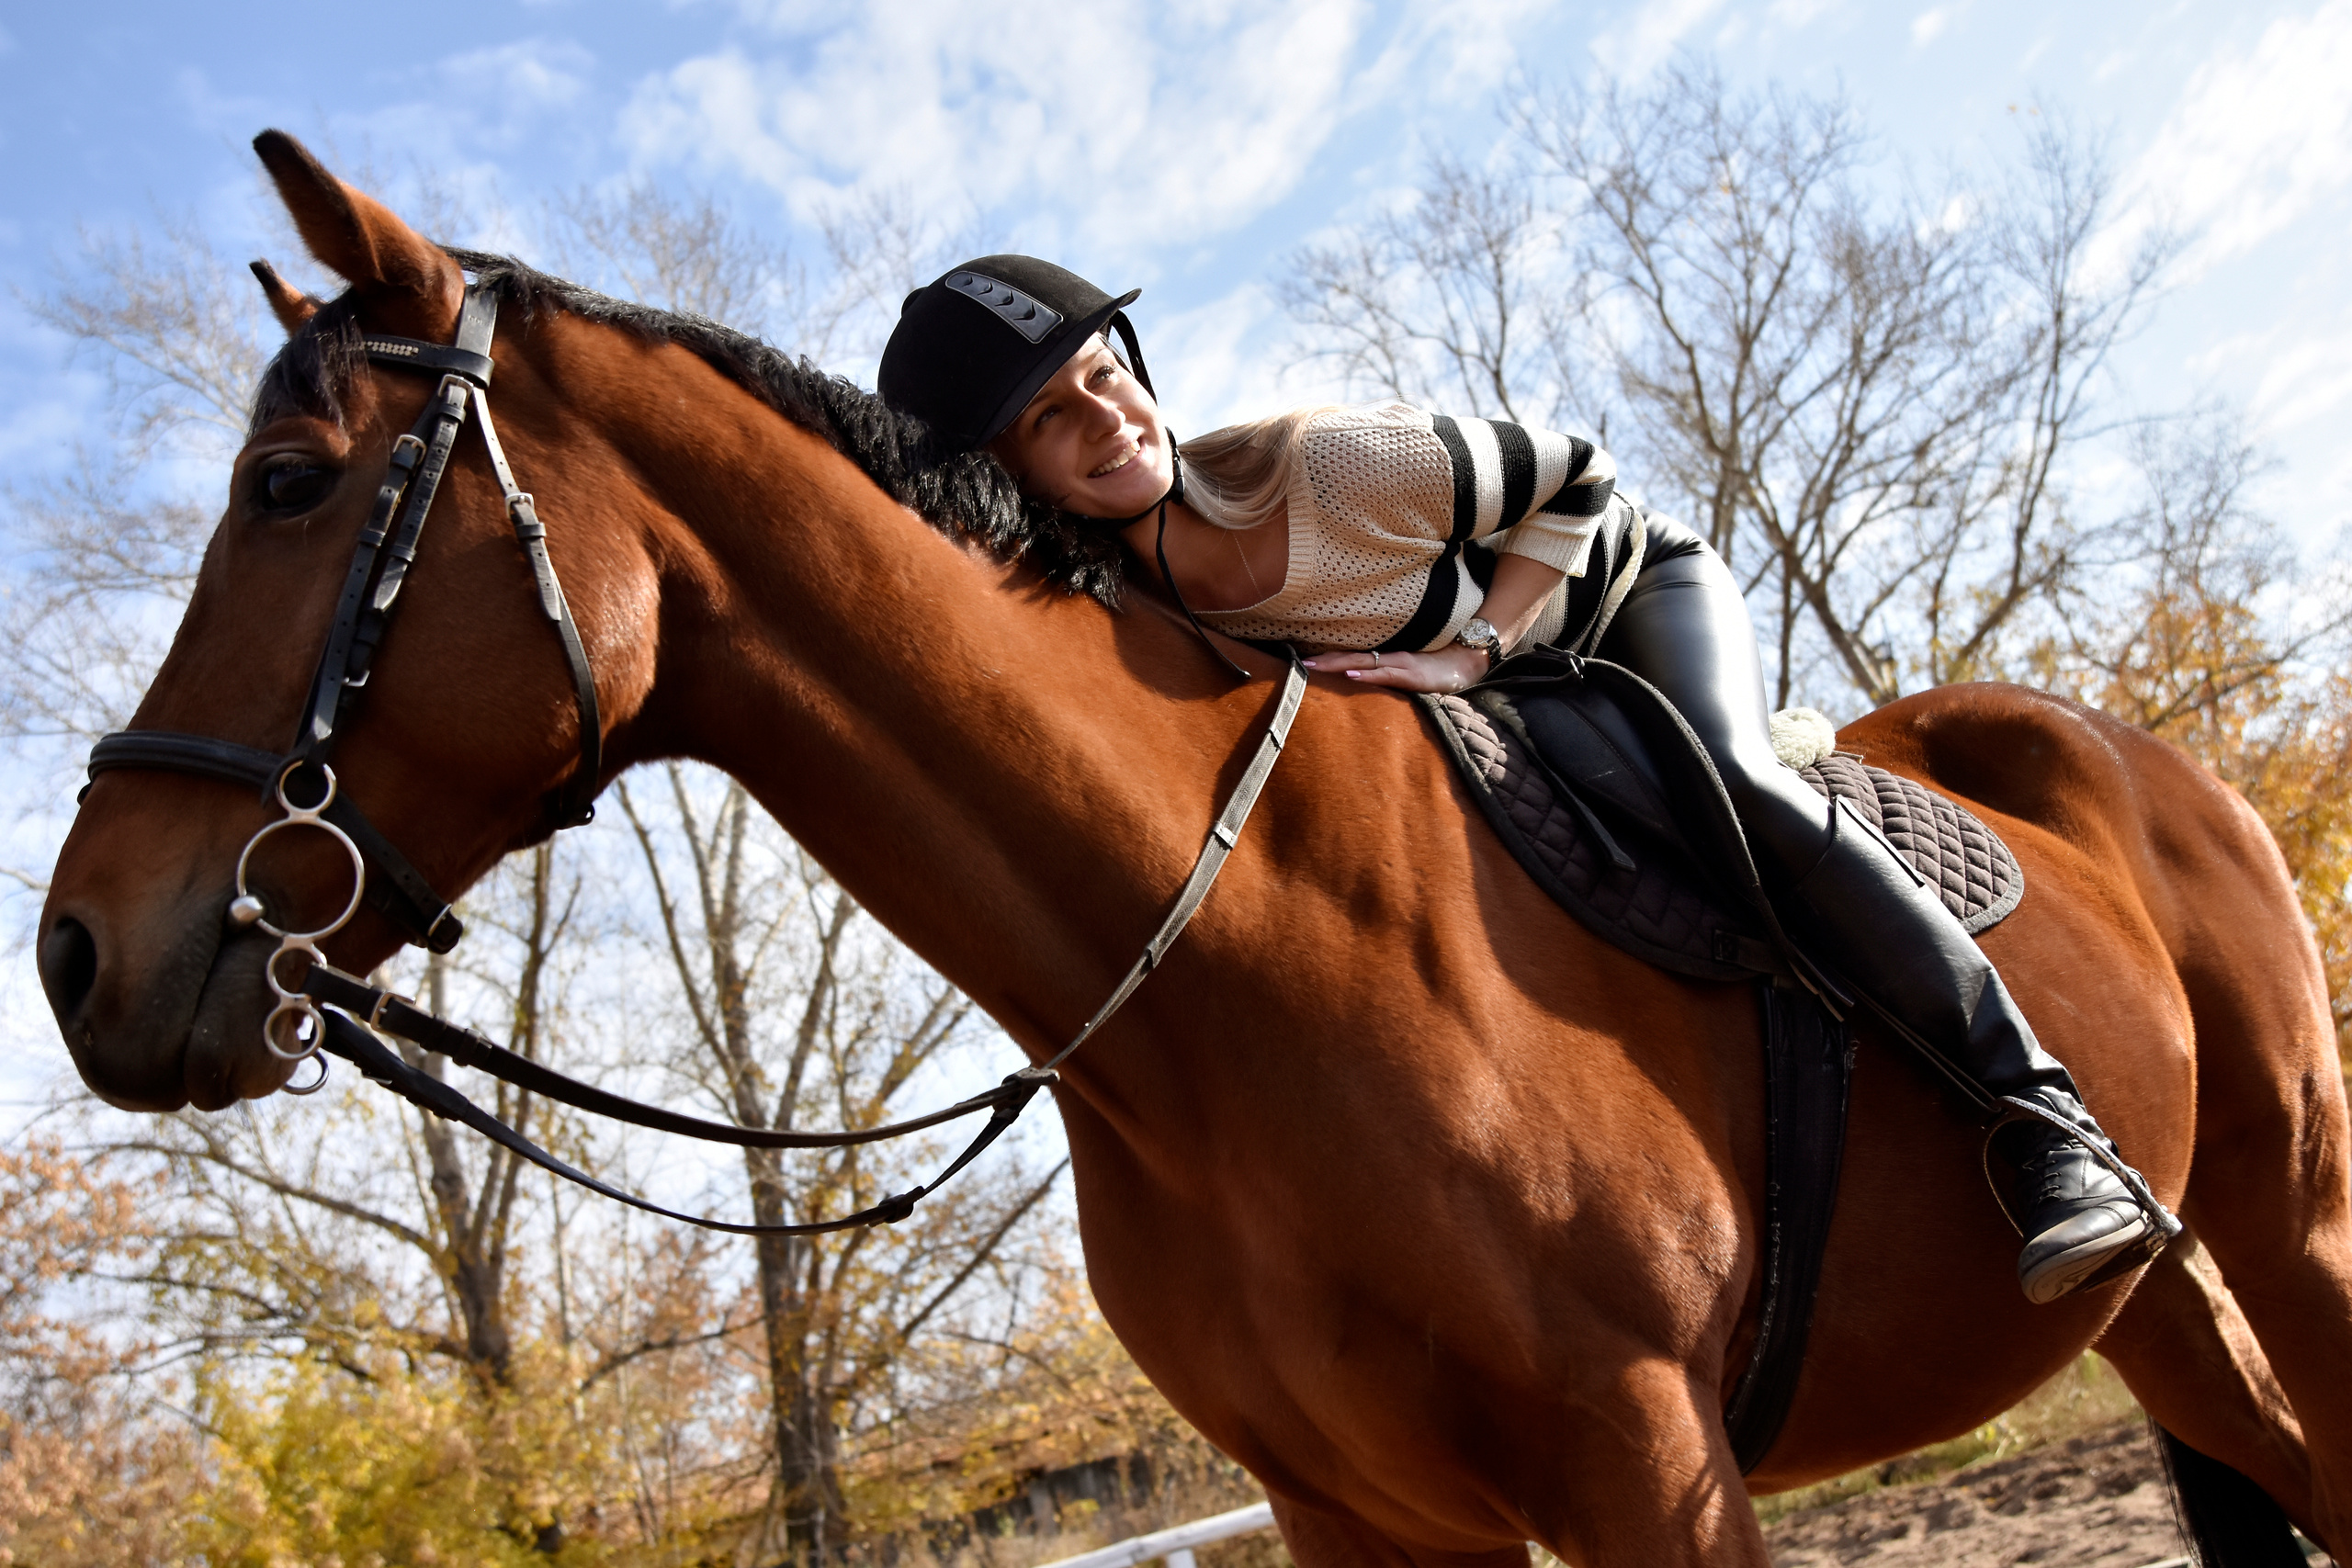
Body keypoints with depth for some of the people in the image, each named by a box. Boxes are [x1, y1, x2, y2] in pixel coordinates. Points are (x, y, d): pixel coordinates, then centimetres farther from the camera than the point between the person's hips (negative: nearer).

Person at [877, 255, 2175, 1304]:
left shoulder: (1317, 468, -37)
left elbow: (1575, 482, -21)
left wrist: (1469, 649, -30)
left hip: (1623, 590, -4)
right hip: (1485, 734, 5)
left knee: (1727, 777, -32)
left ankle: (2044, 1121, -26)